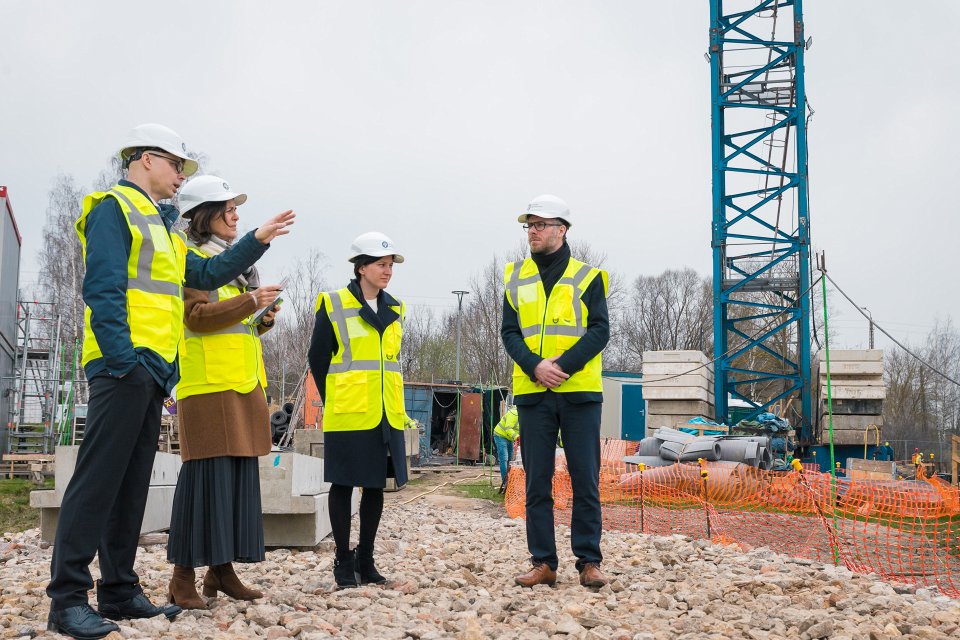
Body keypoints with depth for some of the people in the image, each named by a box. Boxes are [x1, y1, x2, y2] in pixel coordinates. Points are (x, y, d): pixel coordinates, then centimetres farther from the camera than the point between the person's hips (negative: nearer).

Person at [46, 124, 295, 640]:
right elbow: (103, 288, -14)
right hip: (124, 365, -10)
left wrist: (258, 241, 19)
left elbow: (207, 274, 26)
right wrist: (123, 359, -22)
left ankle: (119, 591, 14)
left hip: (151, 371, 10)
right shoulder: (115, 209, -4)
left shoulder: (158, 225, 25)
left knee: (132, 482, 9)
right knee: (98, 477, -11)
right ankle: (68, 598, -9)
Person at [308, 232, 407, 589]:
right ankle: (343, 561, 12)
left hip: (386, 413, 5)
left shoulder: (394, 310, 12)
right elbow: (318, 358, -1)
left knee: (376, 485, 9)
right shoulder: (333, 305, -4)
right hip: (347, 413, -5)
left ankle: (366, 560, 19)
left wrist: (385, 401, 13)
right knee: (343, 484, 2)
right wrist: (335, 401, 1)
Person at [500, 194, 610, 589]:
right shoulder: (516, 277, 11)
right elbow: (509, 332, 4)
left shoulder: (587, 276, 4)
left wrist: (563, 365, -17)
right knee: (537, 483, 5)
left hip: (579, 392, -2)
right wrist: (535, 365, -14)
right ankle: (543, 563, 13)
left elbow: (600, 331, -5)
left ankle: (589, 562, 9)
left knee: (585, 481, 1)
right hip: (532, 393, 2)